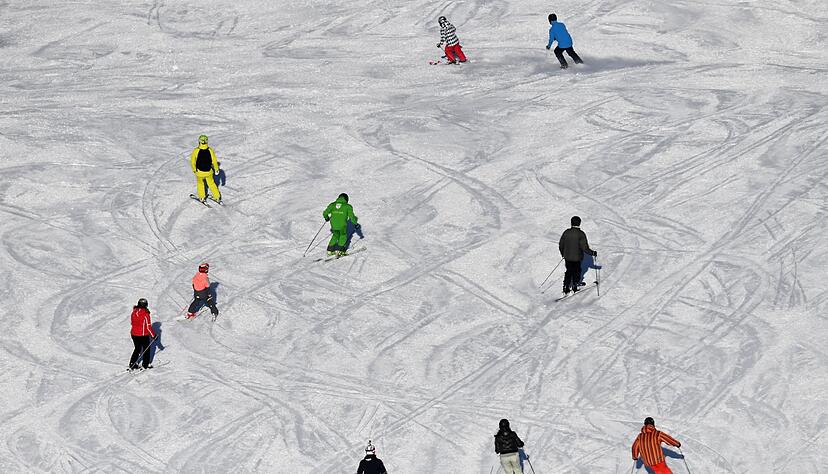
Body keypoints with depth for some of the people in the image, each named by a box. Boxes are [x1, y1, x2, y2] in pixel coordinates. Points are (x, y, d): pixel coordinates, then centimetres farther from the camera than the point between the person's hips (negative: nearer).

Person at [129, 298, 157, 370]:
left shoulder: (134, 312, -3)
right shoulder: (145, 313, -19)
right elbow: (148, 326, -17)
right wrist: (153, 335, -7)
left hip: (134, 334, 5)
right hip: (143, 335, -5)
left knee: (137, 349, 20)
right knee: (146, 349, 15)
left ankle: (132, 364, 14)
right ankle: (145, 365, 17)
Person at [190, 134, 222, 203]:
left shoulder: (196, 151, -21)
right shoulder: (210, 150, -17)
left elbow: (192, 162, -13)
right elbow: (214, 161, -8)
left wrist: (194, 170, 5)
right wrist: (216, 169, 9)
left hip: (199, 172, -1)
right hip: (209, 172, 1)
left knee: (200, 183, 27)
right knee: (211, 183, 23)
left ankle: (202, 198, 33)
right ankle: (217, 197, 30)